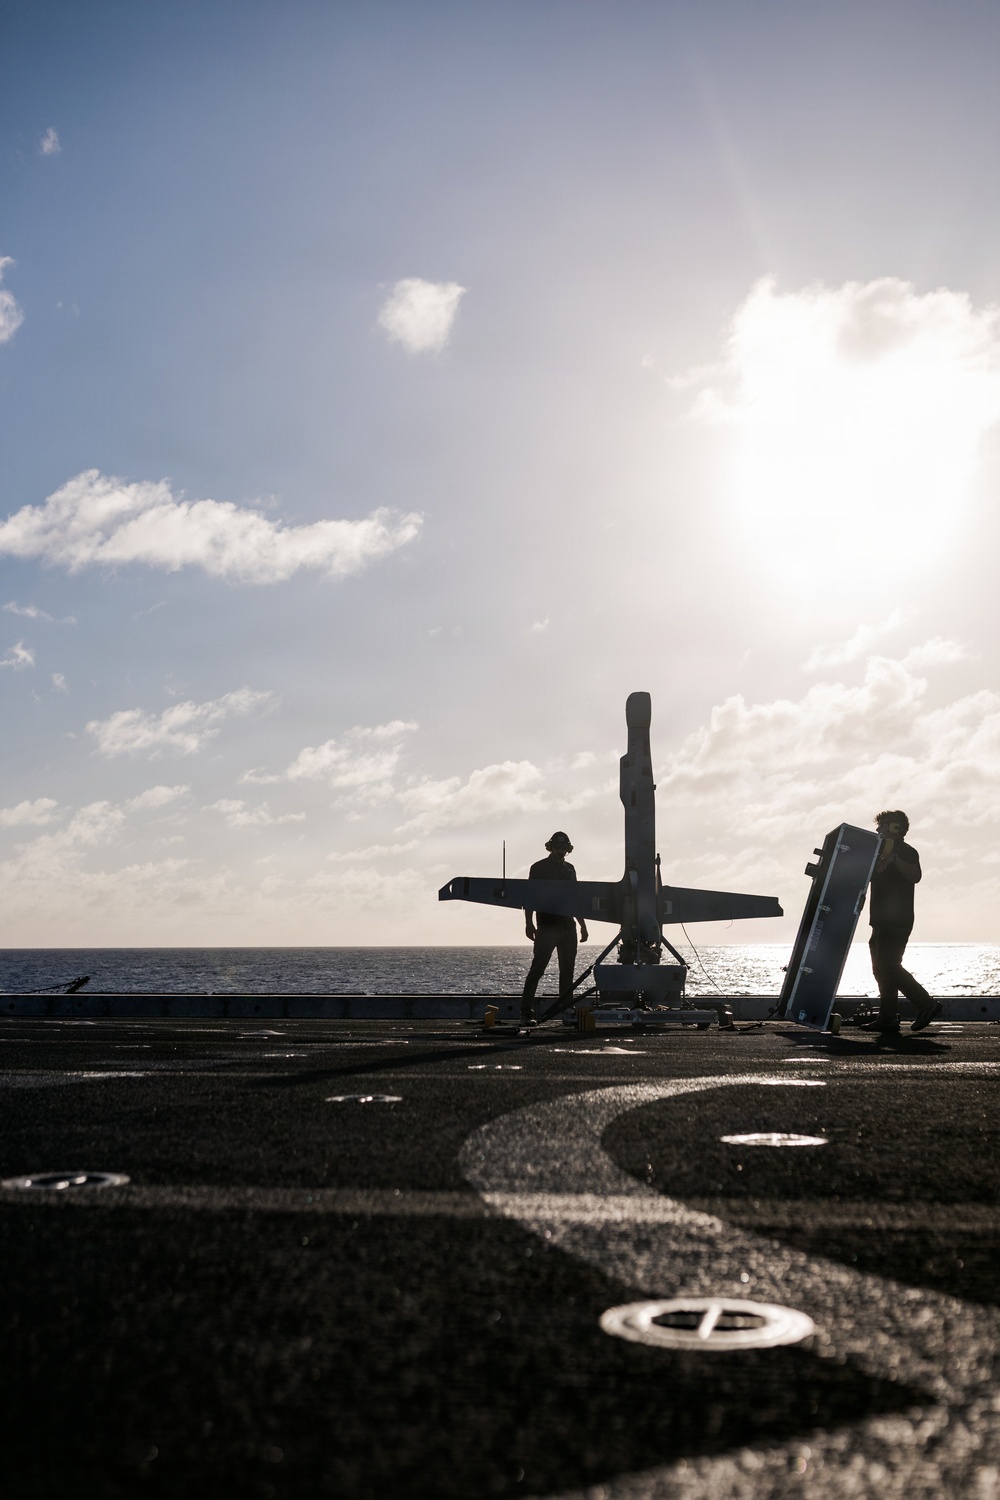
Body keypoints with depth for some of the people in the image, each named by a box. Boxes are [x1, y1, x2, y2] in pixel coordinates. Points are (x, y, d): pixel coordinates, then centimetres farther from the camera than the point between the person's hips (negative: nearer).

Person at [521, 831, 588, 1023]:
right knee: (537, 968, -10)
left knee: (567, 970, 5)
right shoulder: (539, 868, 2)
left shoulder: (569, 869, 17)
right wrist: (529, 923, -13)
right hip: (547, 926, -6)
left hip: (568, 926, 6)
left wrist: (582, 924, 18)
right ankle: (526, 1011, -8)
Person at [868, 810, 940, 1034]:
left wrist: (894, 859, -35)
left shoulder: (906, 852, -7)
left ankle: (926, 1005, -9)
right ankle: (887, 1018, 8)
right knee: (882, 969, 7)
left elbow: (915, 876, -26)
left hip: (897, 922, -10)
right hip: (883, 922, 10)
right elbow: (867, 875, 33)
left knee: (889, 967, -16)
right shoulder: (882, 852, 22)